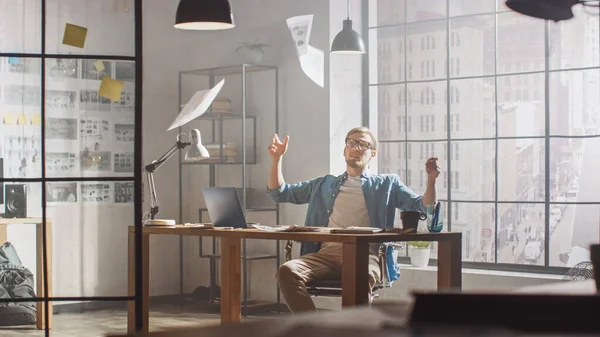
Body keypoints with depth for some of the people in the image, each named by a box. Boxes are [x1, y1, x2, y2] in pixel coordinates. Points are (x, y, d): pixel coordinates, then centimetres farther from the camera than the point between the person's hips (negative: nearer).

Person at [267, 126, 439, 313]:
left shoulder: (387, 184, 24)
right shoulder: (324, 184, 31)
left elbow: (423, 207, 13)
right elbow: (279, 193, 32)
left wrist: (431, 180, -5)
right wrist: (277, 159, 19)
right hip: (327, 253, 3)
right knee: (287, 270, -30)